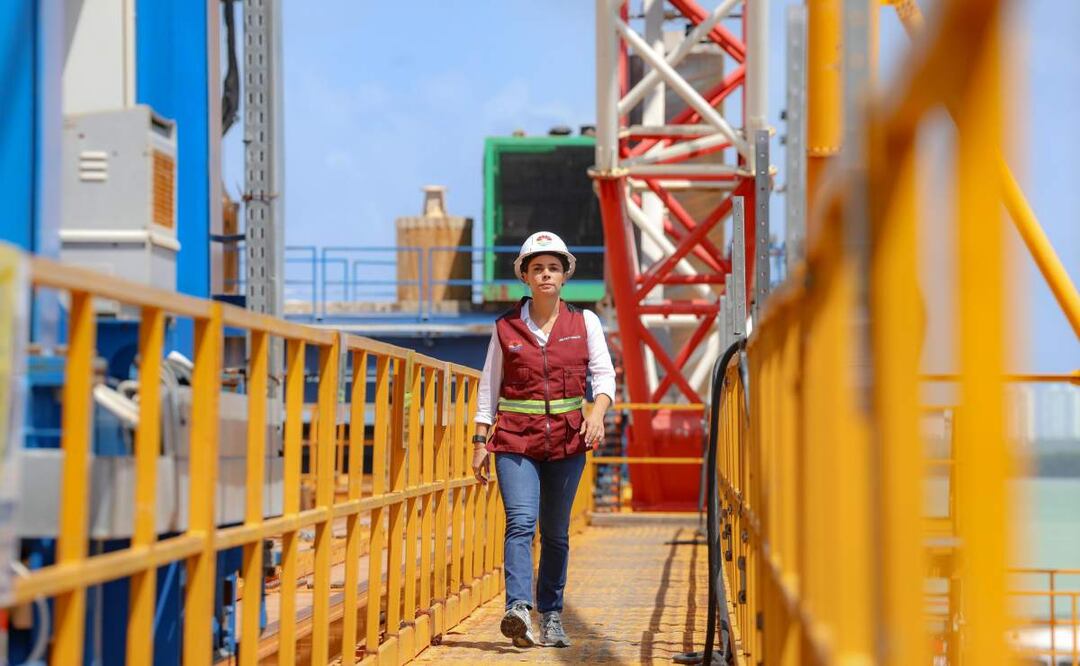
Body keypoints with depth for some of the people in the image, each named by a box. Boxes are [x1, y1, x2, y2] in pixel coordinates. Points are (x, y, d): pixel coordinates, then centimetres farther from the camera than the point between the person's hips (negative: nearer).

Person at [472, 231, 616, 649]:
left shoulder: (585, 323, 6)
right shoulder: (507, 328, 5)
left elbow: (604, 374, 2)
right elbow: (489, 387, 7)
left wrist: (598, 412, -18)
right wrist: (481, 442, 3)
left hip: (567, 441, 2)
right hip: (516, 440, -1)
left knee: (556, 532, 8)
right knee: (521, 521, -18)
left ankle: (551, 615, 18)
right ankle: (518, 610, -31)